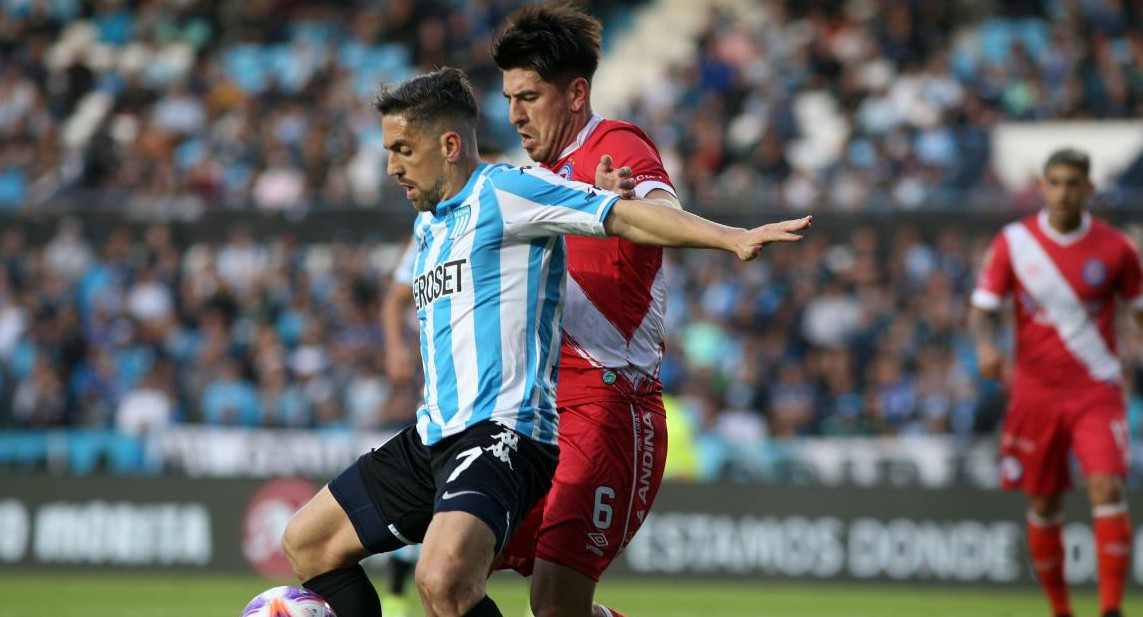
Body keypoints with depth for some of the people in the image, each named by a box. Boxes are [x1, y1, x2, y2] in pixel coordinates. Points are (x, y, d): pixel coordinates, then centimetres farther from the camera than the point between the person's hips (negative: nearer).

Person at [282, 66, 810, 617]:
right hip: (431, 440, 10)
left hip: (502, 433, -10)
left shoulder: (503, 190, -6)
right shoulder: (426, 227, 21)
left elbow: (625, 216, -14)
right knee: (306, 542, 14)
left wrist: (732, 237, -24)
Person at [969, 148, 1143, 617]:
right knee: (1044, 504, 6)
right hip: (1035, 393, 2)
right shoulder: (1013, 242, -2)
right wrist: (985, 345, -21)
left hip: (1096, 392, -2)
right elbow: (982, 309, 0)